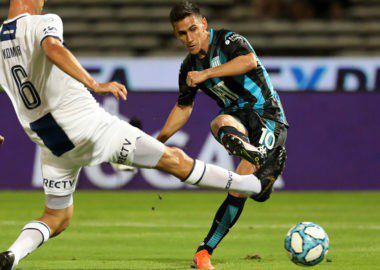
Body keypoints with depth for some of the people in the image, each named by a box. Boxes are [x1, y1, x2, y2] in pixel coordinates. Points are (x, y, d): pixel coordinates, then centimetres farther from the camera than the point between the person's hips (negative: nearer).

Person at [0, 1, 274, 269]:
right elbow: (53, 49, -33)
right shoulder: (44, 22, -11)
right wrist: (94, 84, -38)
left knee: (56, 219, 19)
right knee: (174, 160, 4)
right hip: (87, 124, -6)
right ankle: (256, 184, 12)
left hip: (50, 144, 6)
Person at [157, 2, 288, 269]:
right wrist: (159, 141, 23)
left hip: (268, 115, -5)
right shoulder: (189, 67, 10)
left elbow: (249, 61, -31)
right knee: (220, 124, -35)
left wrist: (206, 74, -30)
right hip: (237, 116, 5)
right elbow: (183, 107, 26)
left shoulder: (228, 40, -9)